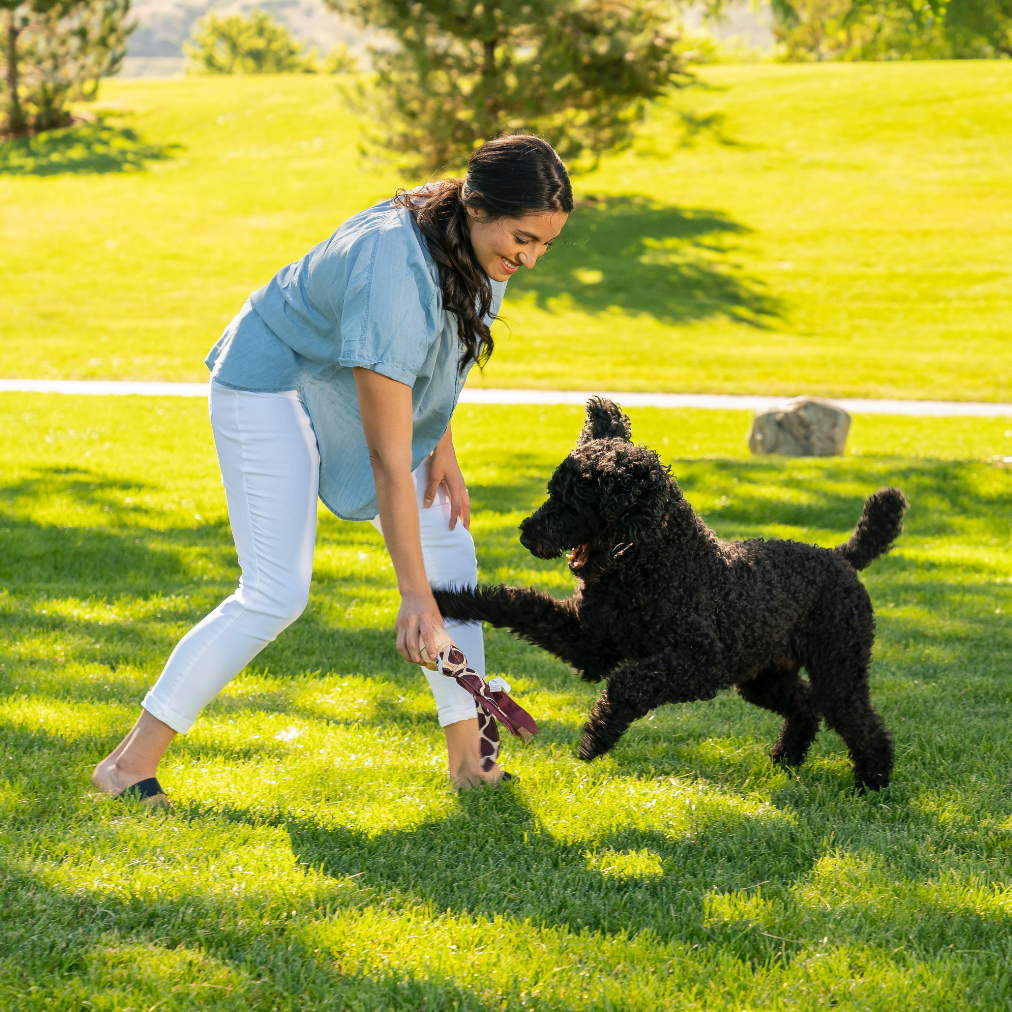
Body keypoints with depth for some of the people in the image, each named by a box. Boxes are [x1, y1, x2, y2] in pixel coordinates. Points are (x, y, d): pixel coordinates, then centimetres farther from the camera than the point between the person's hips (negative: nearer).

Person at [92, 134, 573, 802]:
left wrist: (443, 445, 0)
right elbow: (388, 458, -36)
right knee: (276, 593, -16)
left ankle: (468, 758, 9)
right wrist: (415, 594, -33)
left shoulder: (474, 239, -14)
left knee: (450, 552, 2)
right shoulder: (395, 271, -39)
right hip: (272, 383, -9)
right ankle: (131, 762, -7)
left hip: (358, 389, 9)